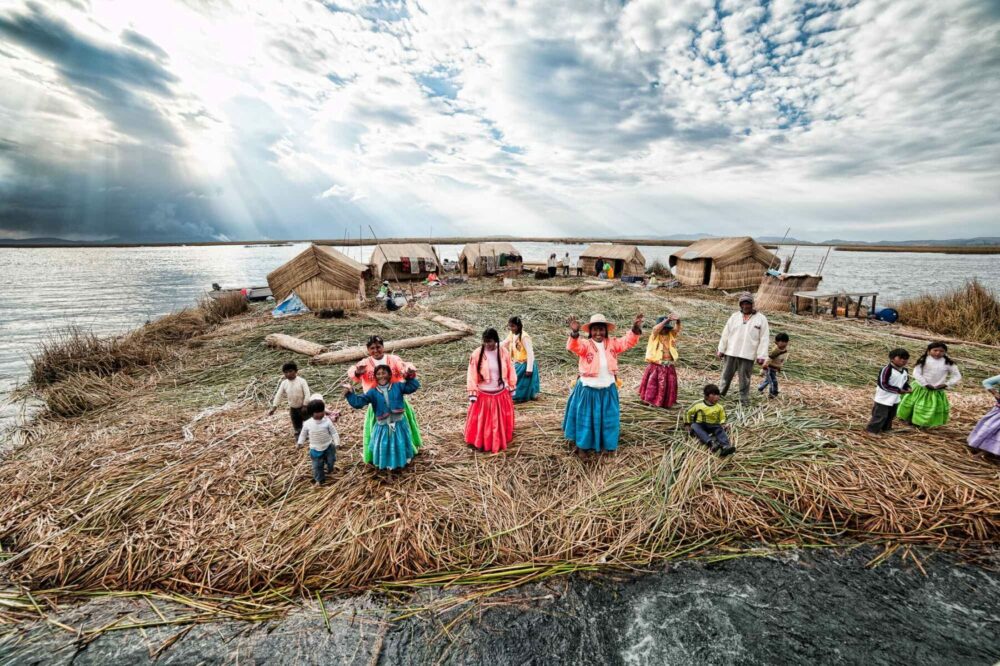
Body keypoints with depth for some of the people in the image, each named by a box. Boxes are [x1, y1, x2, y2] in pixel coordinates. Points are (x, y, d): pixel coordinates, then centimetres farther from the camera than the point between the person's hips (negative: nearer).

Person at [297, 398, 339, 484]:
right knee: (317, 465, 10)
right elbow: (303, 434, 3)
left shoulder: (327, 421, -17)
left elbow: (334, 432, -9)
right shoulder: (307, 423, -15)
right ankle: (319, 479, 30)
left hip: (328, 446, 0)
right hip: (315, 448, 0)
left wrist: (337, 443, -11)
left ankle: (329, 470, 49)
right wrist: (299, 442, 2)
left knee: (330, 461, 17)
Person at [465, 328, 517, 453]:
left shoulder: (503, 352, -8)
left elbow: (510, 369, 3)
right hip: (483, 394, -2)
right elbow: (472, 374, -10)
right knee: (482, 420, 8)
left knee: (501, 419, 18)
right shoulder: (477, 354, -15)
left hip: (501, 393, 3)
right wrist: (472, 393, -11)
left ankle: (501, 441, 39)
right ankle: (481, 443, 26)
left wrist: (512, 387, 8)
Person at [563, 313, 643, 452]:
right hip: (588, 389, -3)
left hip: (608, 389, 4)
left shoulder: (612, 343, 0)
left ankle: (606, 443, 37)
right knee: (586, 417, 11)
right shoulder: (585, 344, -14)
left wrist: (635, 329, -27)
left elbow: (628, 342, -8)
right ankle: (584, 443, 29)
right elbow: (573, 346, -32)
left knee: (608, 418, 17)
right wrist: (574, 333, -53)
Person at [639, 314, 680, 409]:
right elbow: (656, 329, -24)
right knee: (653, 384, 2)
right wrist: (666, 320, -29)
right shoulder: (655, 335, -5)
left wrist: (678, 321, -24)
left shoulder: (671, 334, 9)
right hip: (656, 366, -4)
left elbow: (677, 329, -5)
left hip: (669, 367, 5)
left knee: (668, 385, 11)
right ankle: (651, 402, 15)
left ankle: (666, 403, 25)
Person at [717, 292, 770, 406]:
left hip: (747, 355, -2)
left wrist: (761, 356, -9)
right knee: (726, 375, 13)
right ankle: (720, 394, 29)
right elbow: (726, 334, 8)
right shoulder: (734, 316, 6)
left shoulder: (761, 319, -1)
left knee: (744, 379, 5)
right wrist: (721, 349, 6)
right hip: (731, 353, 2)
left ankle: (744, 400, 17)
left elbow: (764, 339, -4)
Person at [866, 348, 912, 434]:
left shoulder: (904, 370, 4)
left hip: (895, 398, 9)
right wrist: (898, 390, -23)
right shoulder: (887, 369, -24)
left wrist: (907, 388, -3)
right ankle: (873, 430, 9)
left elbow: (905, 381, 19)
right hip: (884, 398, -9)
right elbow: (883, 385, -25)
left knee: (891, 416, 23)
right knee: (880, 416, -3)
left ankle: (886, 428, 40)